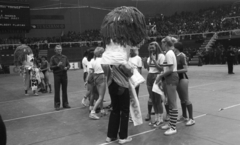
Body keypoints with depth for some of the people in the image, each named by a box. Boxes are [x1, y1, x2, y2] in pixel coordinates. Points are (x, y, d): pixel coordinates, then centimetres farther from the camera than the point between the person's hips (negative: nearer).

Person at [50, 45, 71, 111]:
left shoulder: (64, 57, 11)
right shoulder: (53, 58, 1)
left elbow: (68, 65, 13)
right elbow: (51, 67, -4)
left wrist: (67, 67, -9)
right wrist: (57, 65, -18)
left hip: (64, 75, 3)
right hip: (57, 75, -3)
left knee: (64, 90, 8)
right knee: (57, 91, 0)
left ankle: (65, 103, 18)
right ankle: (57, 105, 7)